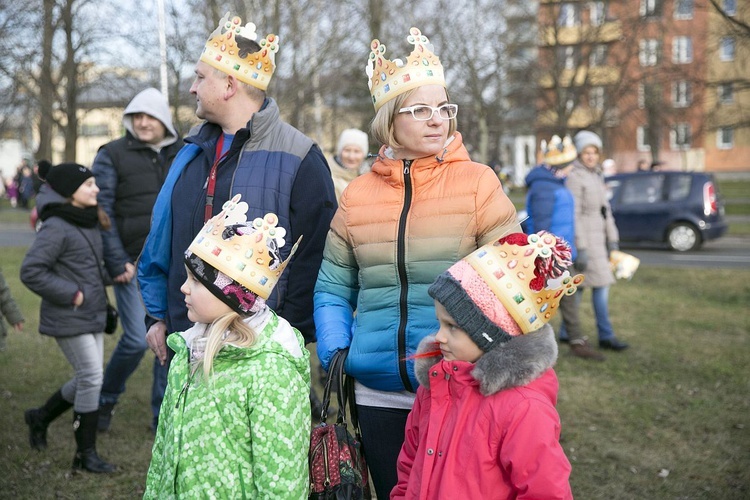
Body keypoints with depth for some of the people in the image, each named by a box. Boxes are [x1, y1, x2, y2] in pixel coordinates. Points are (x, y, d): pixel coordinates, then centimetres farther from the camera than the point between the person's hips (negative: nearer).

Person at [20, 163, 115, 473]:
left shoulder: (89, 222, 10)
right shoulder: (56, 228, -17)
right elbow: (31, 272, -21)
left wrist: (98, 296, 11)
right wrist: (72, 294, -20)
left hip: (92, 316, 9)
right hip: (68, 319, -9)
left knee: (87, 379, 14)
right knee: (91, 378, -5)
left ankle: (40, 417, 36)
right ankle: (86, 454, 7)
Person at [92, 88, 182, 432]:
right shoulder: (113, 155, -4)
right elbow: (102, 212, -8)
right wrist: (117, 262, -13)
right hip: (134, 264, -4)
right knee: (137, 339, -8)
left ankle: (163, 416, 18)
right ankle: (106, 400, 19)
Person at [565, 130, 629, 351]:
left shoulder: (596, 175, 14)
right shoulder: (575, 177, -13)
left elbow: (605, 208, 18)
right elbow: (573, 215, -18)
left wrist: (612, 238, 15)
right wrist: (581, 248, -21)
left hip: (597, 236, 9)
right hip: (585, 237, -9)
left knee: (579, 286, 10)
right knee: (601, 284, -7)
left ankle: (566, 332, 16)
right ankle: (605, 336, 1)